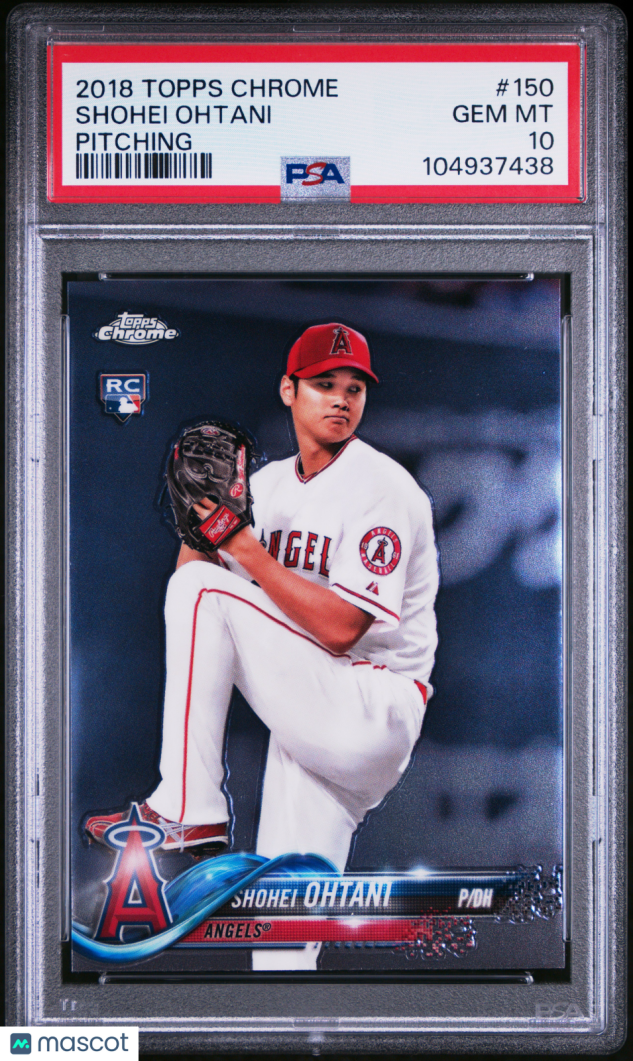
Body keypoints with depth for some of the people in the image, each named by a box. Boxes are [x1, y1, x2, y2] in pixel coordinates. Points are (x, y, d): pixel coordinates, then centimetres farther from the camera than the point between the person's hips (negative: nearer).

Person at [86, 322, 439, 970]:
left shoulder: (385, 490, -10)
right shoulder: (269, 483, 13)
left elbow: (340, 629, -20)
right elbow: (191, 566, 9)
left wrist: (246, 548, -18)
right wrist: (202, 515, -9)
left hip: (375, 714, -7)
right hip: (310, 714, 7)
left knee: (206, 590, -18)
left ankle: (186, 811, -14)